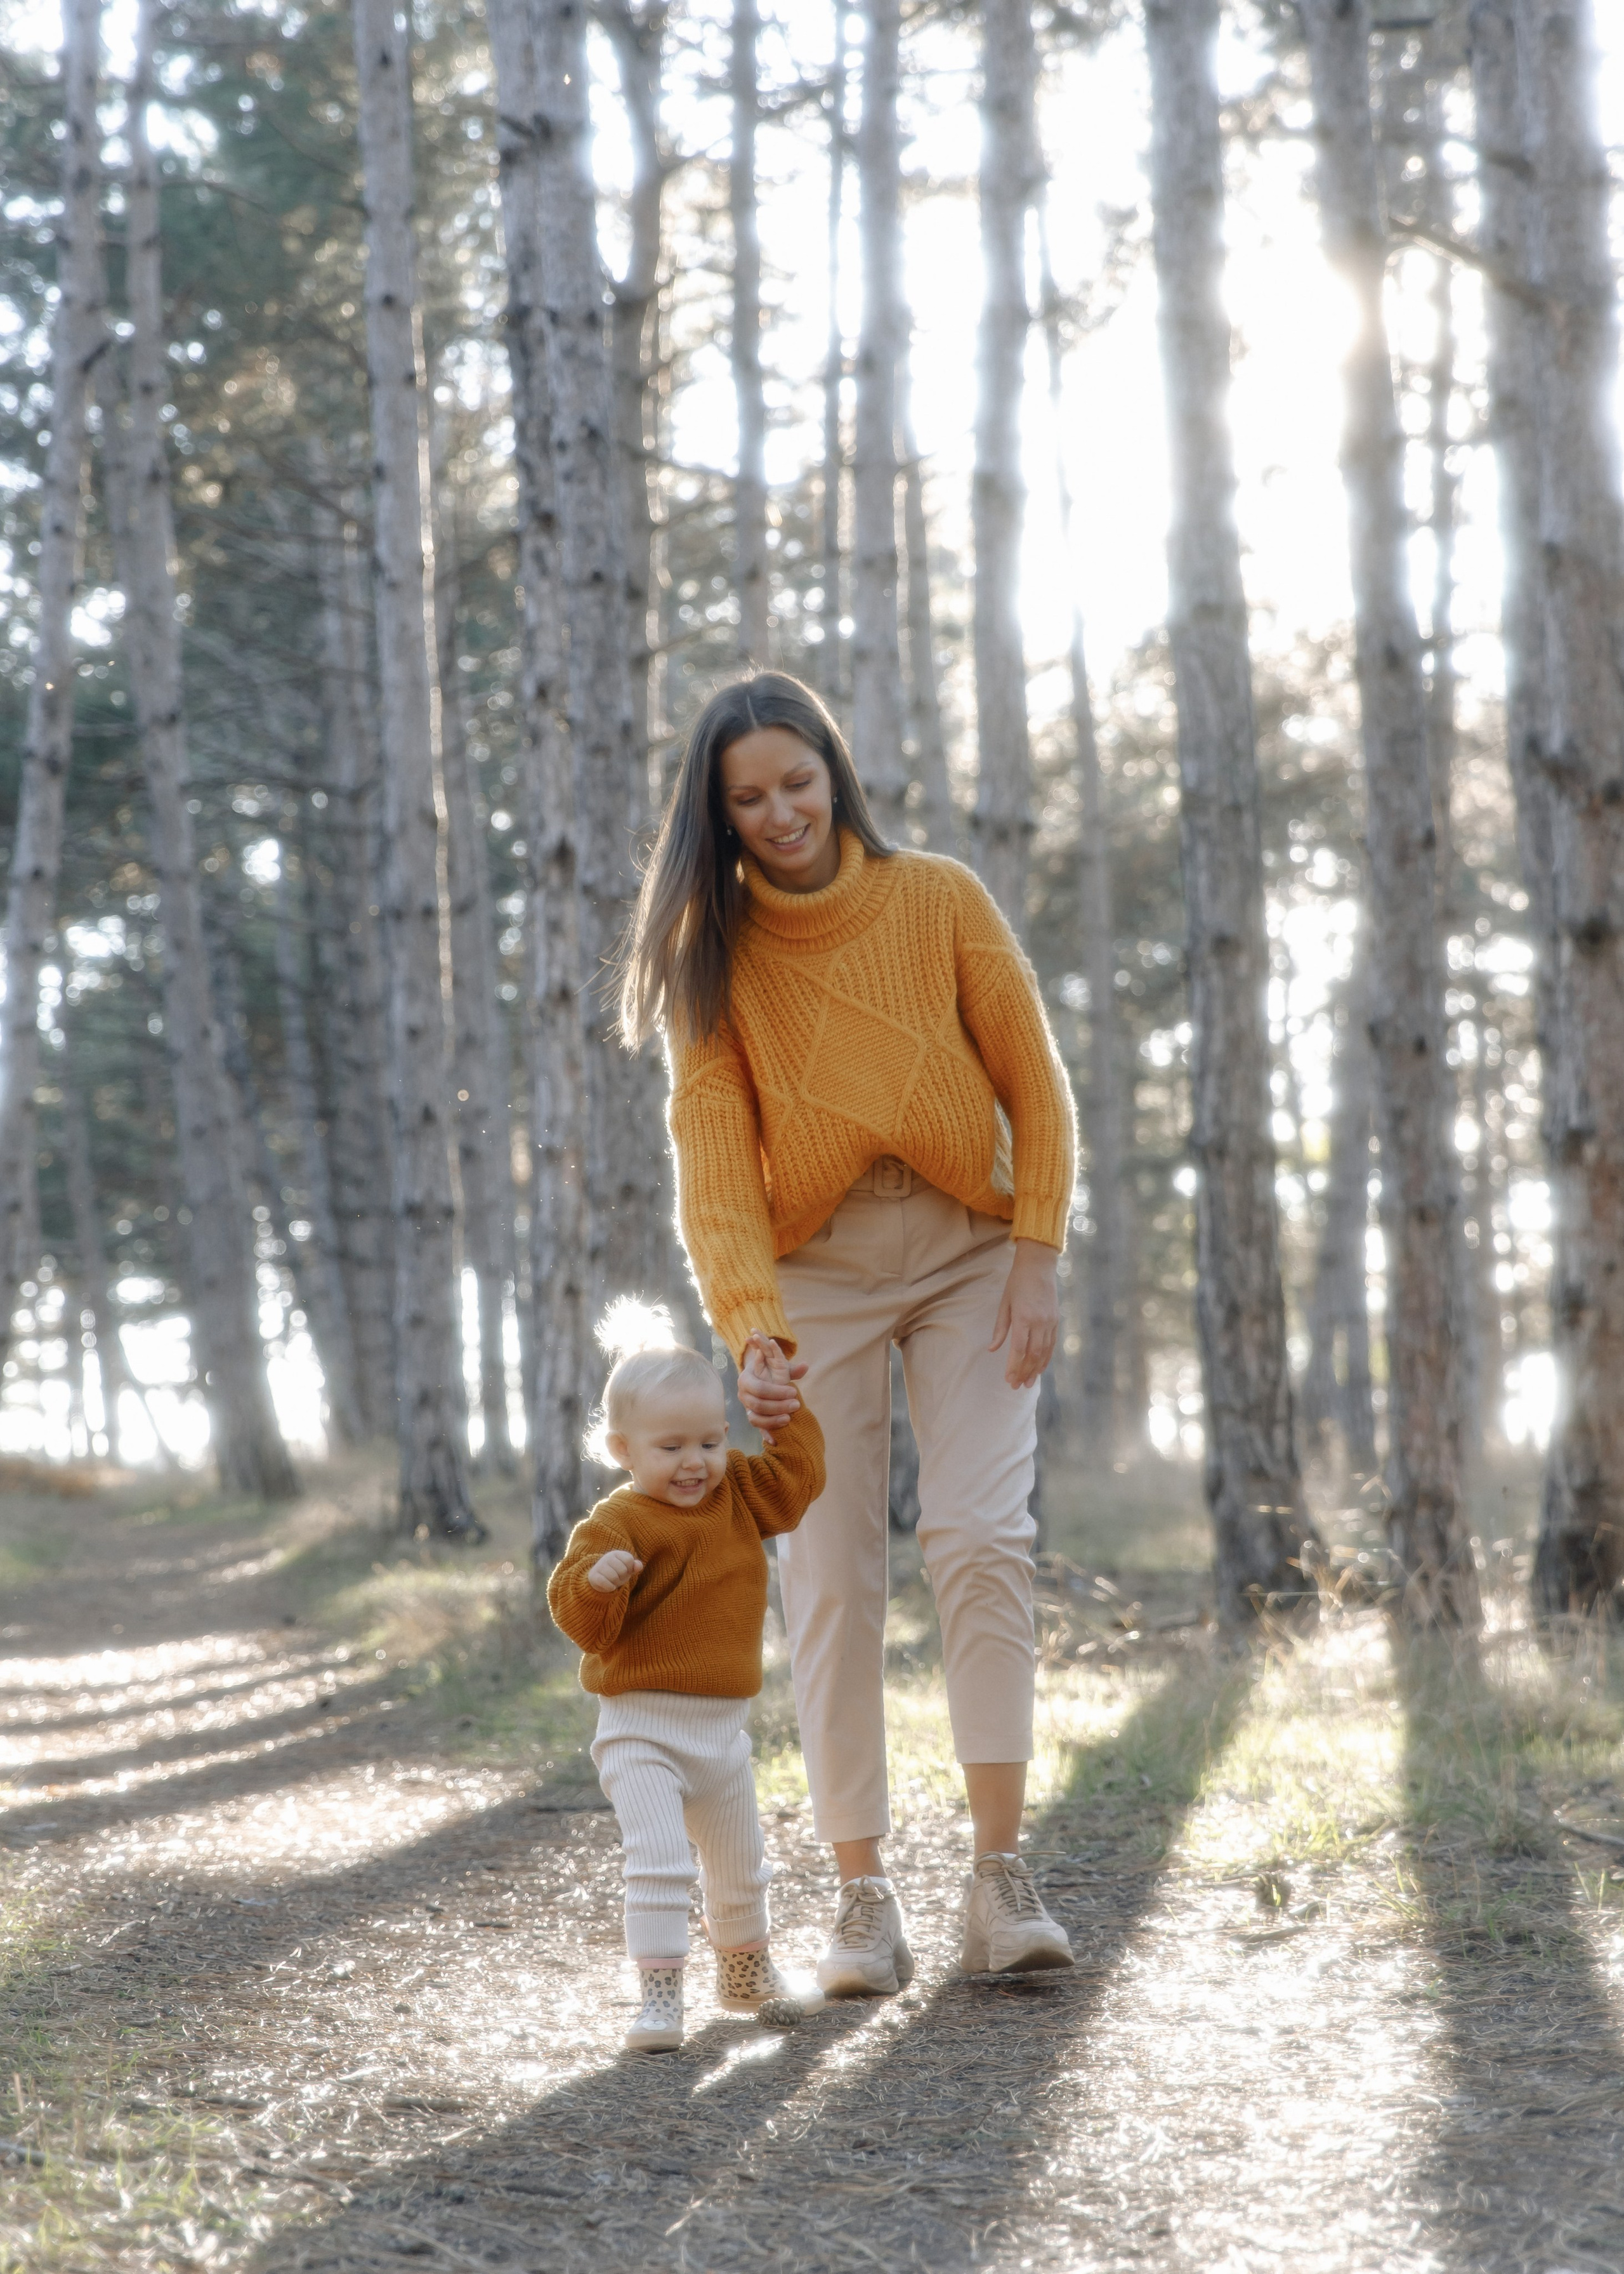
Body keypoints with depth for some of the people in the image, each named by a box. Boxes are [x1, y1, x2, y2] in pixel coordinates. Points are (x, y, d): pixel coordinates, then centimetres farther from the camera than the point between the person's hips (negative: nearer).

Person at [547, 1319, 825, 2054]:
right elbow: (584, 1624, -22)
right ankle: (660, 1994, -17)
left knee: (739, 1866, 22)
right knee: (659, 1858, -23)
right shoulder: (619, 1522, -17)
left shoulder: (737, 1496, 4)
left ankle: (745, 1972, 45)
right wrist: (596, 1581, -43)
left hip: (723, 1725, 7)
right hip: (642, 1729, -7)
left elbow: (797, 1476, 11)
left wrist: (783, 1399, 6)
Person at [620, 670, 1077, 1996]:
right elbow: (716, 1164, -12)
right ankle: (866, 1900, -1)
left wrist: (1037, 1261, -9)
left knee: (981, 1538, -14)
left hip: (971, 1252, 0)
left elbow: (1036, 1089, -1)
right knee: (832, 1575, -5)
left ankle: (1002, 1879, -13)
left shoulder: (939, 901, -6)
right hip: (818, 1270, 0)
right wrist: (751, 1331, -25)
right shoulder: (714, 956, -6)